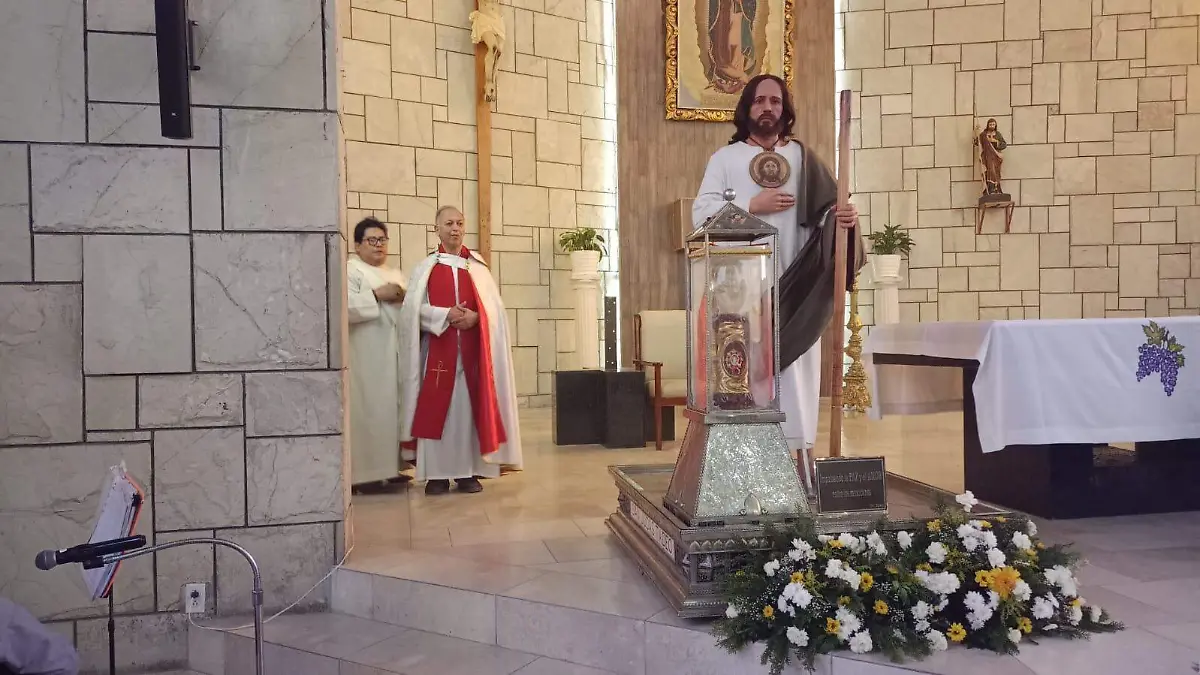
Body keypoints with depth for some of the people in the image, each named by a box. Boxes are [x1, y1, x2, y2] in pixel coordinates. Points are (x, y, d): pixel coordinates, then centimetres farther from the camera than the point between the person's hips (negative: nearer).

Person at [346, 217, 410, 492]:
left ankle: (390, 465, 16)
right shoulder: (349, 271, -1)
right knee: (368, 409, -8)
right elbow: (345, 306, -17)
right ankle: (364, 471, -3)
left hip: (396, 351, 7)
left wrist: (405, 297, -1)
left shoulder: (396, 274, 22)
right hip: (367, 355, -7)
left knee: (394, 406, 8)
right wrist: (376, 295, -16)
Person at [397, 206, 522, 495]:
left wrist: (475, 316, -14)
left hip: (471, 348, 2)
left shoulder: (478, 266, 11)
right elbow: (413, 309, -2)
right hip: (438, 348, -1)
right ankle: (437, 473, 2)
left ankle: (467, 471, 8)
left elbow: (494, 307, 5)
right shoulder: (426, 268, 6)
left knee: (469, 406, 1)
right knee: (435, 407, -4)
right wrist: (445, 314, -15)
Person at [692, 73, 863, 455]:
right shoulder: (724, 158, 9)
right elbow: (701, 214, -2)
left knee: (794, 368, -1)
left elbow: (828, 209, 5)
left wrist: (846, 216, -17)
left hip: (794, 284, 2)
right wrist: (753, 205, -10)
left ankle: (796, 445, 5)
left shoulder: (804, 159, 14)